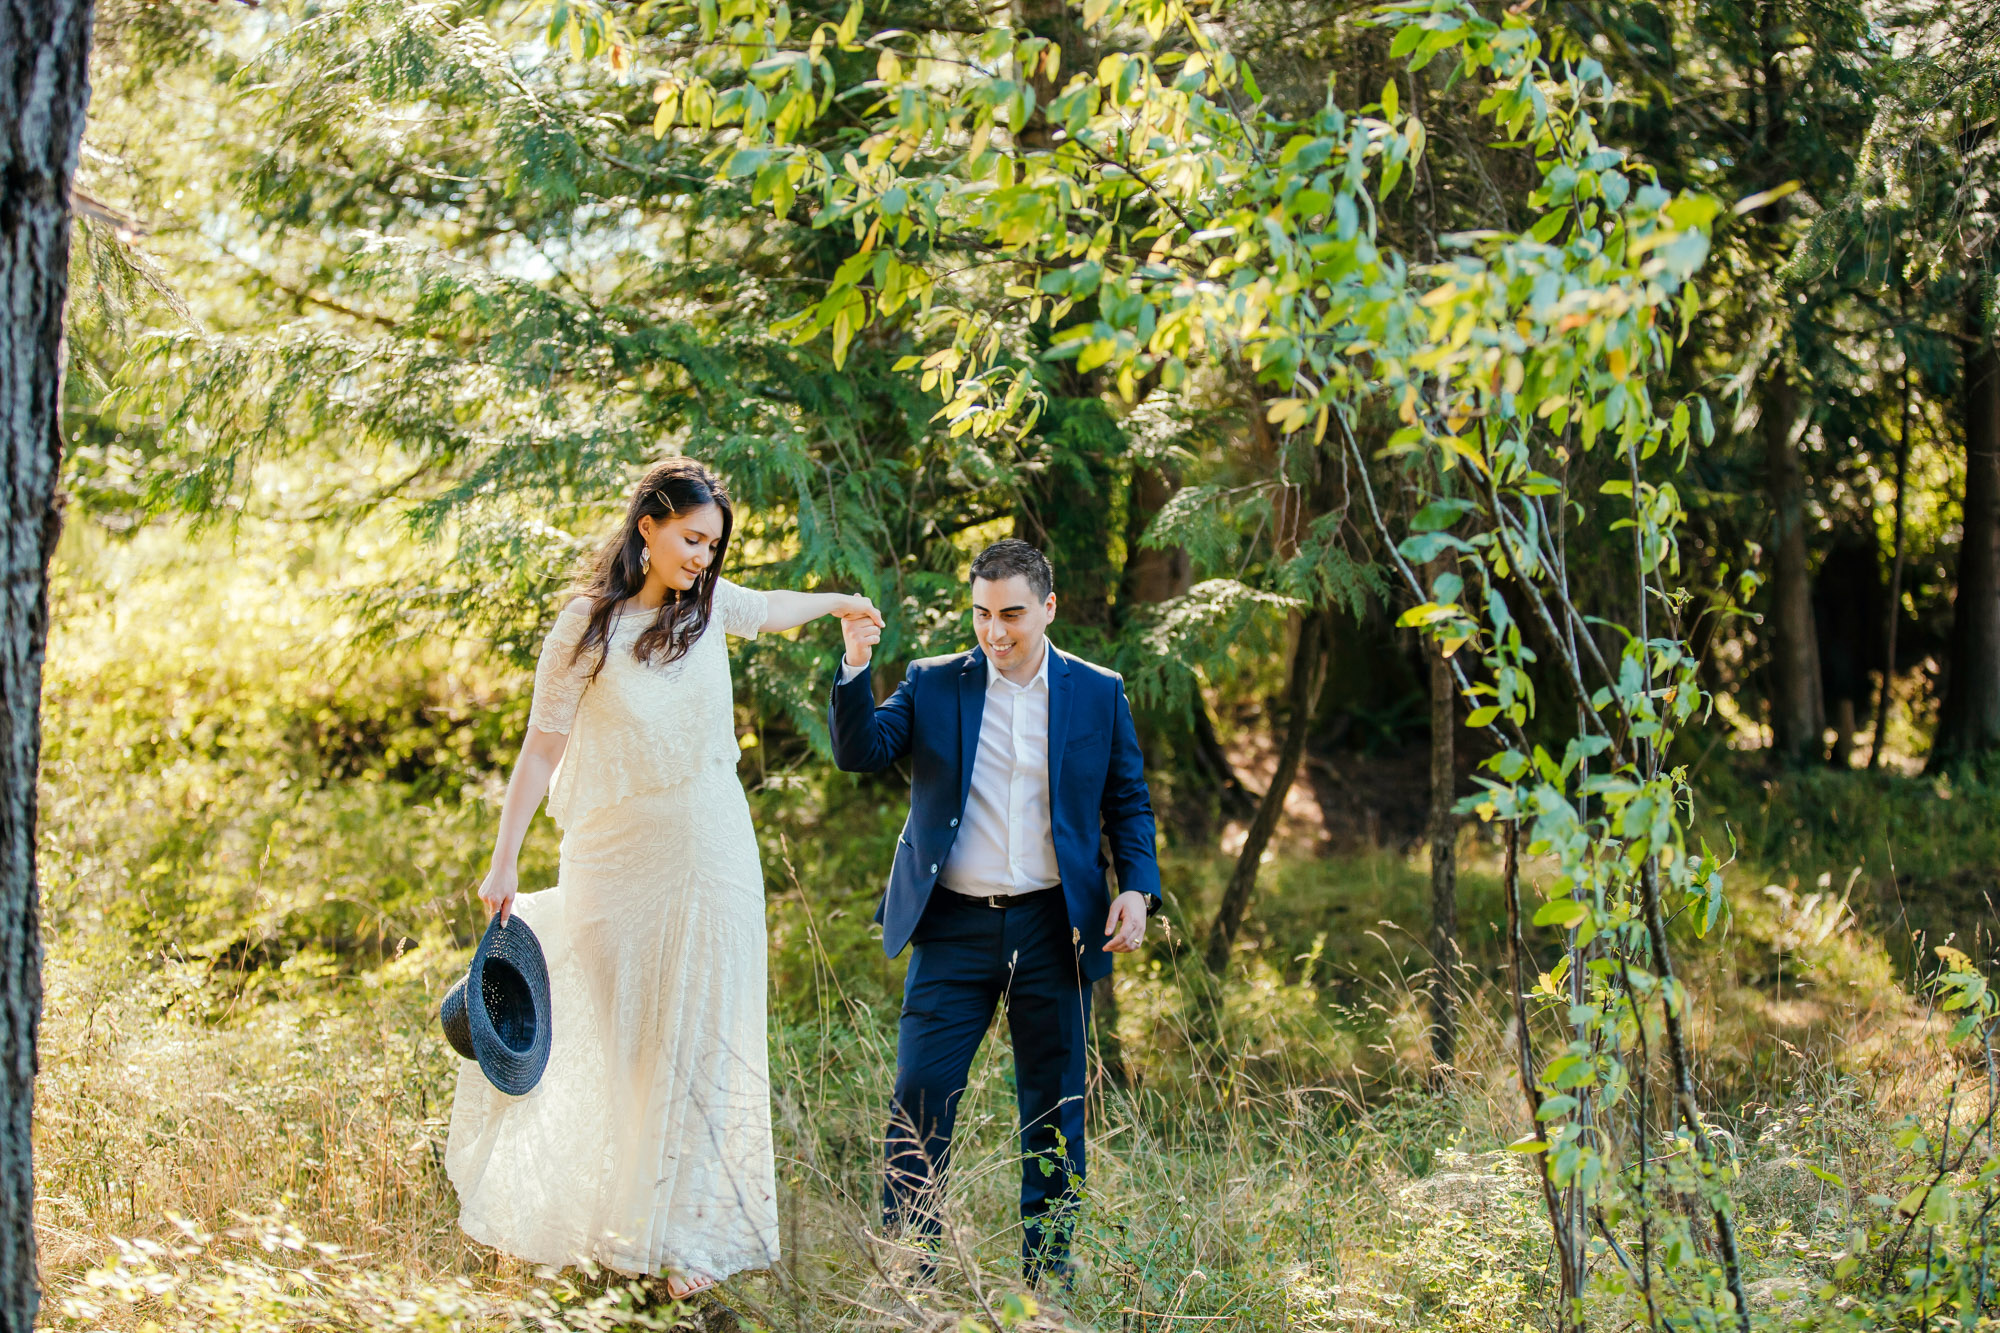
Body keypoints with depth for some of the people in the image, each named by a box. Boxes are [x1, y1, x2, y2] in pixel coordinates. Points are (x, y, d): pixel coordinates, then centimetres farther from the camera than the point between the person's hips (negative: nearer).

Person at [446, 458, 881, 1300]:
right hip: (613, 858, -3)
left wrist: (837, 603, 45)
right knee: (608, 1042, 3)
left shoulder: (711, 606, 4)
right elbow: (540, 750, -5)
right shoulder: (587, 627, -7)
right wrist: (502, 863, -7)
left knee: (700, 1042, 1)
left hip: (707, 857, 3)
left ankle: (688, 1235, 5)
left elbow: (768, 611, 29)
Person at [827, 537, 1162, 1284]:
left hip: (1054, 929, 1)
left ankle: (1048, 1278, 17)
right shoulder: (933, 686, 5)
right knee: (919, 1098, -5)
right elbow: (860, 753, -4)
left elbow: (1128, 803, 10)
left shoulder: (1097, 695, 6)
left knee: (1054, 1108, 7)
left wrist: (1137, 888, -6)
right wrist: (855, 666, -20)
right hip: (954, 928, 0)